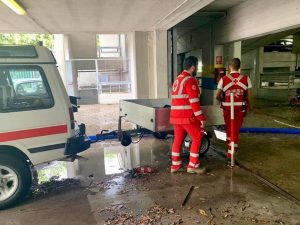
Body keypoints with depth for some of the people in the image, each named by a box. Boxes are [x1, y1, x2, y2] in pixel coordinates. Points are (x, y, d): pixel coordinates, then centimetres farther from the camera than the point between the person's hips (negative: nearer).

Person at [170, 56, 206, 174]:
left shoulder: (177, 79, 17)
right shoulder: (190, 80, -11)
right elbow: (194, 101, -18)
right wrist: (201, 118, -14)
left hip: (176, 115, 9)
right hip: (187, 116, -8)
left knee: (178, 139, 13)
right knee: (197, 138, 3)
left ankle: (175, 165, 19)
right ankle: (193, 166, 7)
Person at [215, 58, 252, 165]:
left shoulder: (223, 79, -7)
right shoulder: (246, 79, -3)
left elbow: (217, 96, -4)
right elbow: (249, 96, 1)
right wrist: (249, 106, 17)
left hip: (227, 108, 0)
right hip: (240, 108, 0)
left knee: (229, 129, 18)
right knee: (236, 131, 8)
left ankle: (230, 150, 31)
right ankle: (230, 156, 9)